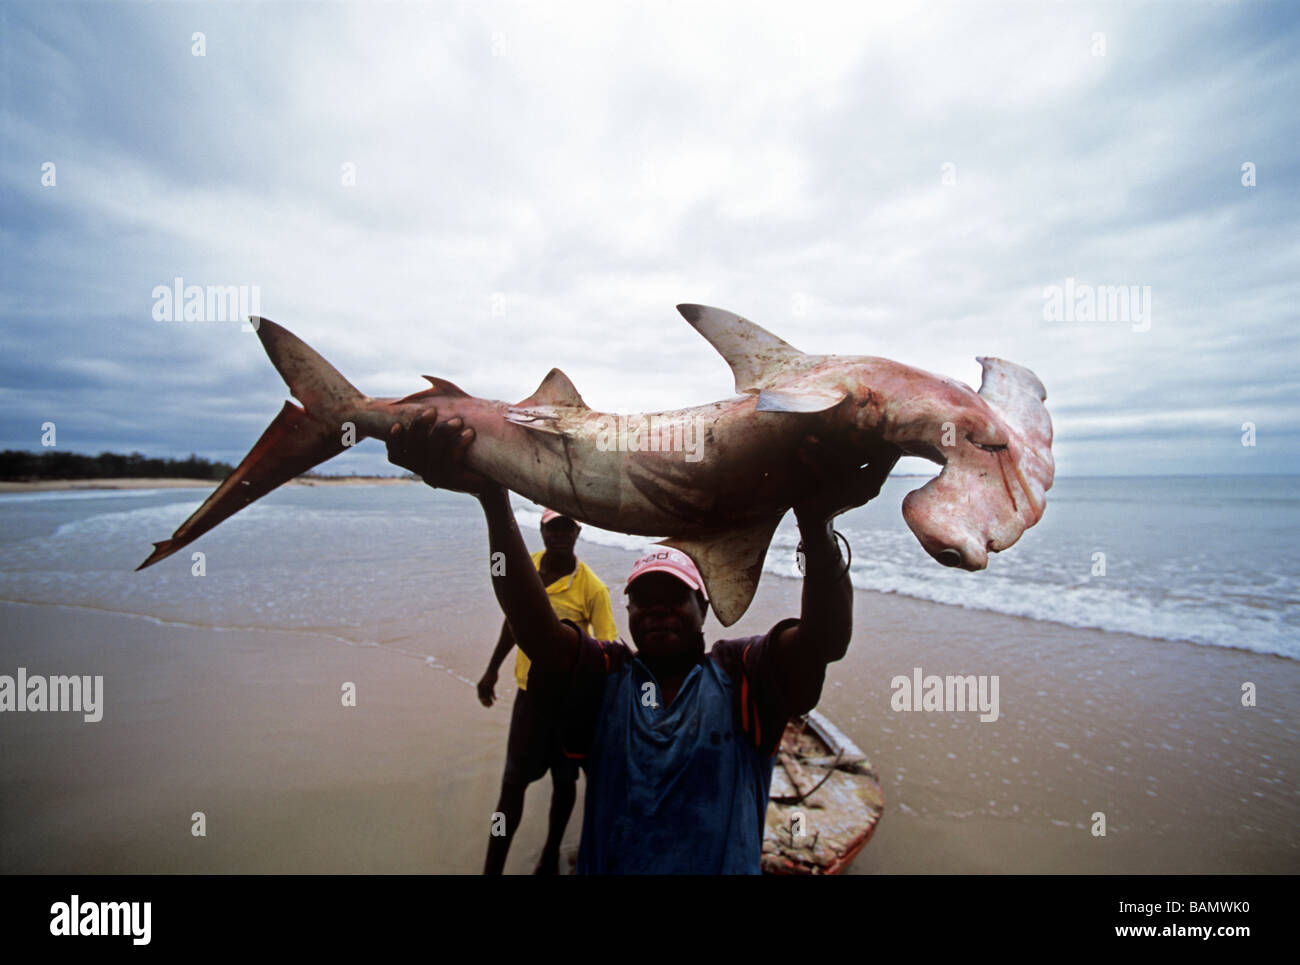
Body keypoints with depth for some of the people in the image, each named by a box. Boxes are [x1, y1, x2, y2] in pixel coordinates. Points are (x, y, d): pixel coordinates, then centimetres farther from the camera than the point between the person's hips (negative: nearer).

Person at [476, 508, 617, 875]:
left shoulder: (592, 588, -20)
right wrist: (492, 670, 14)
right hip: (530, 689, 3)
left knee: (563, 779, 15)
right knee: (514, 780, 11)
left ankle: (551, 855, 38)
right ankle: (492, 866, 23)